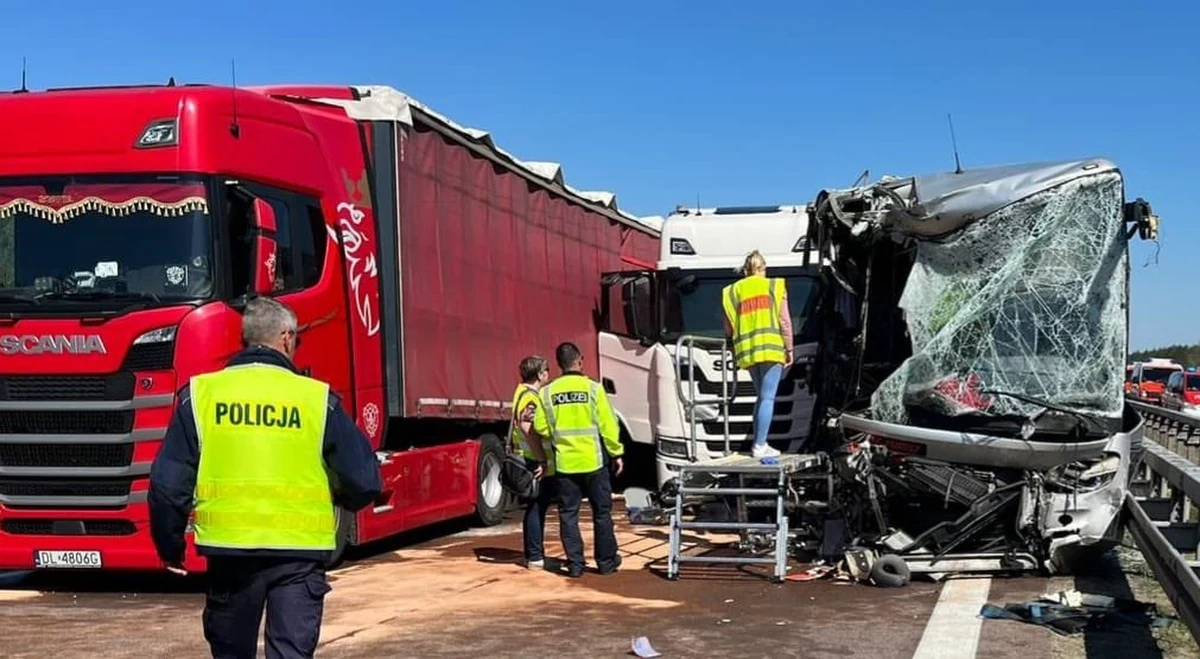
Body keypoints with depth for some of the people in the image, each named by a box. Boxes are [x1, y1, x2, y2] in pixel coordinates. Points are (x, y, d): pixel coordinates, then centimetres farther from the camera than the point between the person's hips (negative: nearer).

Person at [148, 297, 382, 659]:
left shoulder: (200, 394, 1)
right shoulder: (317, 399, -3)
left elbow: (168, 484, 1)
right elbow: (363, 480, -1)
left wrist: (170, 548, 14)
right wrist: (337, 498, 22)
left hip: (230, 547, 2)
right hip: (300, 550, -2)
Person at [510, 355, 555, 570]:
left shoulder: (522, 393, 16)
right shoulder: (531, 397, -16)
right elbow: (528, 428, -29)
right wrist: (543, 460, -25)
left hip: (531, 464, 10)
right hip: (537, 465, -10)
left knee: (535, 509, 15)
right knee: (537, 509, -5)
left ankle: (532, 555, 21)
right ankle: (536, 558, -2)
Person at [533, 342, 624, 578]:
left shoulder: (547, 392, -2)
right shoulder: (593, 388, -8)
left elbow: (540, 427, -2)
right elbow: (608, 425, -7)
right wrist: (616, 453, 3)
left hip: (564, 463, 2)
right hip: (593, 461, -1)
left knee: (568, 514, 9)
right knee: (602, 512, 11)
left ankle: (575, 564, 8)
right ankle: (606, 561, 18)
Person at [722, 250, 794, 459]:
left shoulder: (733, 291, 9)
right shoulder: (774, 286, 3)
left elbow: (729, 328, 8)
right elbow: (784, 321, 0)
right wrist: (789, 348, 7)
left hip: (747, 350, 4)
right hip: (771, 348, -4)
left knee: (761, 396, 16)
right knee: (768, 397, -3)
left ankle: (759, 443, 12)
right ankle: (760, 445, -8)